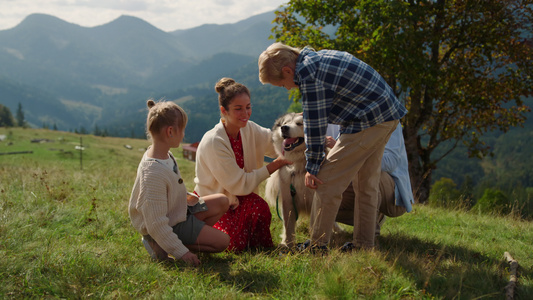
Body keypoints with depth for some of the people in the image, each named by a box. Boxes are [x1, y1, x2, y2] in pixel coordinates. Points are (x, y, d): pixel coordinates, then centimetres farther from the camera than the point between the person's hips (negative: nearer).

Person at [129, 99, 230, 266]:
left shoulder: (165, 156, -4)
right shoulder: (154, 173, -35)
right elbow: (156, 224, -32)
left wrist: (185, 197, 5)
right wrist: (181, 253, -27)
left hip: (179, 211, 10)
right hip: (172, 225, -10)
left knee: (222, 202, 11)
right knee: (222, 241, -6)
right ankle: (161, 245, -4)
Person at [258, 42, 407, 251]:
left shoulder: (308, 74, -18)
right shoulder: (319, 58, 13)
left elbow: (315, 123, -16)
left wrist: (312, 166, -9)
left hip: (368, 122, -11)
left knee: (327, 183, -5)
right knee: (367, 185, 17)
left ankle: (317, 248, 1)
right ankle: (366, 246, 25)